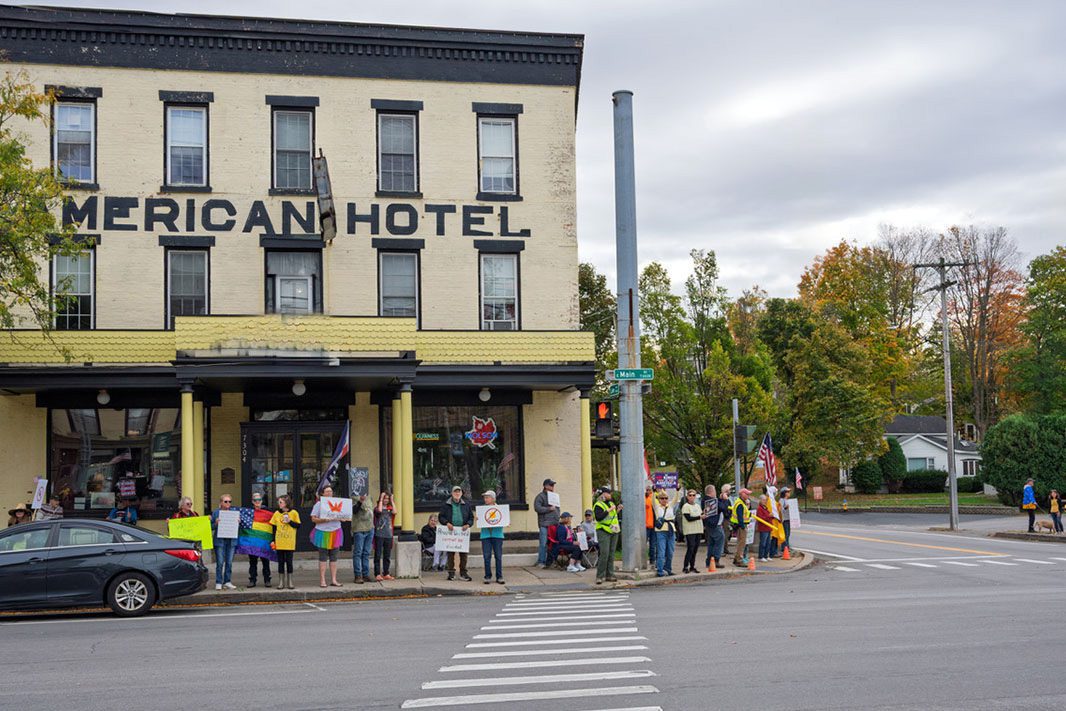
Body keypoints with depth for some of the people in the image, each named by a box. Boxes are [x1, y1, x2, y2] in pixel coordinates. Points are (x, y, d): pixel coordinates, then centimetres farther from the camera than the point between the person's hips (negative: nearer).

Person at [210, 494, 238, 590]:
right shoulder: (215, 512, 3)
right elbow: (211, 527, 3)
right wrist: (216, 523, -16)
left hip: (231, 541, 3)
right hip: (220, 540, -3)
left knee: (229, 563, 5)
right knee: (220, 563, -4)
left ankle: (227, 582, 13)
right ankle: (218, 583, 3)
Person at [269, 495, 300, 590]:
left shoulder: (294, 513, -1)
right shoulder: (277, 513, 5)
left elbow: (298, 525, 0)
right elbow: (274, 527, 9)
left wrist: (290, 521, -15)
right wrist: (273, 540, 5)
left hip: (289, 542, -2)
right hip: (279, 542, 2)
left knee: (289, 561, 2)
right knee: (280, 562, 5)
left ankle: (290, 581, 11)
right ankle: (281, 582, 12)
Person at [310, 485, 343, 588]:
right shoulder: (318, 504, 1)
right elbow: (313, 519, -4)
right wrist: (323, 520, -20)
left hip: (335, 532, 4)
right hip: (323, 533, -4)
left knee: (333, 557, 4)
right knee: (323, 557, -2)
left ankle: (333, 580, 8)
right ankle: (322, 581, 2)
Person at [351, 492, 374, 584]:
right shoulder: (355, 499, -6)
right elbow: (354, 510, -22)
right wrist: (360, 501, -35)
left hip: (370, 530, 7)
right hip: (359, 530, -7)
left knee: (366, 553, 10)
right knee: (358, 553, -5)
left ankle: (366, 574, 15)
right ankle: (358, 575, -3)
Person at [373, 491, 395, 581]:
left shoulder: (390, 508, 12)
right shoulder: (377, 508, 2)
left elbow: (394, 512, -9)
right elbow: (379, 510, -21)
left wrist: (392, 501, -3)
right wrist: (381, 499, -11)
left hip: (388, 535, 4)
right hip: (379, 534, -4)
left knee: (387, 556, 8)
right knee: (378, 555, -4)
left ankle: (386, 574, 14)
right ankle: (377, 574, -4)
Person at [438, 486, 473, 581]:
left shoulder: (466, 505, 9)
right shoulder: (446, 505, 4)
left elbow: (471, 517, 11)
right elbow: (440, 516, 5)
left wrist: (468, 525, -8)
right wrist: (447, 523, -12)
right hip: (450, 531, -1)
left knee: (464, 553, 2)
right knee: (451, 553, 2)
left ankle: (463, 573, 10)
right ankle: (451, 572, 10)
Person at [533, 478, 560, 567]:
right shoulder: (540, 496, -2)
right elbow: (537, 508, -14)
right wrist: (549, 509, -12)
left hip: (554, 523, 7)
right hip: (545, 524, -7)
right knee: (544, 543, -8)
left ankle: (549, 562, 10)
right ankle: (541, 562, -3)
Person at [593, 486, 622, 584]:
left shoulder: (610, 503, 18)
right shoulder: (598, 505, -8)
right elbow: (598, 517, -23)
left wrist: (617, 510, 10)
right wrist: (609, 510, -21)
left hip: (613, 532, 8)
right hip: (604, 532, -8)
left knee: (611, 554, 7)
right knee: (604, 554, -14)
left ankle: (609, 575, 12)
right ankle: (600, 576, -9)